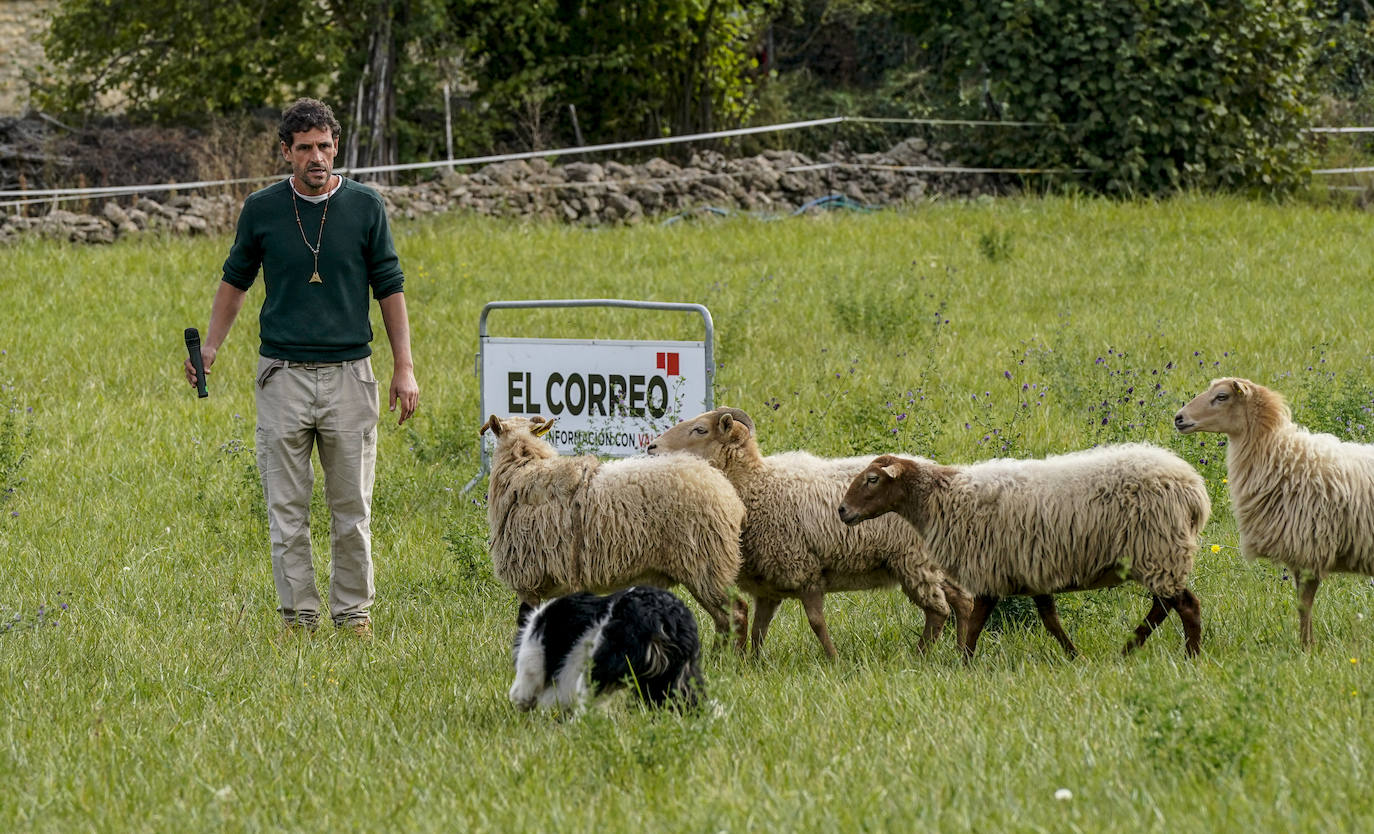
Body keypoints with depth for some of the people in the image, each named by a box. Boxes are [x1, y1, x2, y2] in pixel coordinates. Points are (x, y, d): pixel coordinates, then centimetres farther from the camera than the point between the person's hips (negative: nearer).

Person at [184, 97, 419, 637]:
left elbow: (389, 288, 5)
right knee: (286, 508, 1)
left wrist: (404, 368, 0)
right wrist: (211, 346, 6)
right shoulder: (261, 210, 3)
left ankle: (354, 612, 13)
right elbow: (236, 280, 15)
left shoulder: (365, 207, 1)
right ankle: (298, 614, 7)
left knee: (352, 507, 3)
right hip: (283, 375, 1)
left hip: (348, 373, 0)